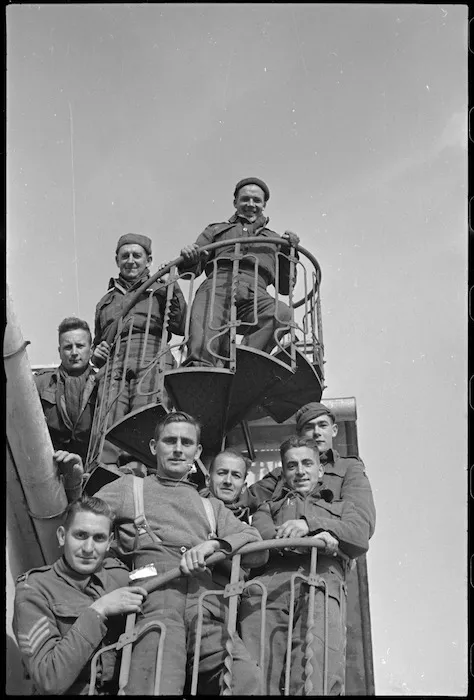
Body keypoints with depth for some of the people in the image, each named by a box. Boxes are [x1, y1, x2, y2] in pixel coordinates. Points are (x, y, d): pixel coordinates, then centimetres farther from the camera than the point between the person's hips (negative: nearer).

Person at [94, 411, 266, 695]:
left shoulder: (211, 506, 33)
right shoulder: (130, 488, 27)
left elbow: (258, 548, 18)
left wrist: (214, 544, -2)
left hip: (208, 610, 2)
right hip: (156, 604, -2)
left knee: (249, 679, -27)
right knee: (157, 687, -30)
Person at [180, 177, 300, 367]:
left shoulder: (273, 239, 38)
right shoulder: (216, 230, 36)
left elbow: (284, 287, 29)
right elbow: (192, 270, 22)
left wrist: (289, 253, 14)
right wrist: (188, 258, -2)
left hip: (255, 294, 1)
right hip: (219, 285, -1)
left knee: (281, 313, -36)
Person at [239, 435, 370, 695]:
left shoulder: (340, 507, 37)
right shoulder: (268, 507, 37)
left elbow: (360, 539, 14)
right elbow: (261, 535, 11)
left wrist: (310, 523, -2)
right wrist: (313, 539, -7)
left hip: (319, 588, 0)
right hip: (267, 586, 1)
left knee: (317, 682, -28)